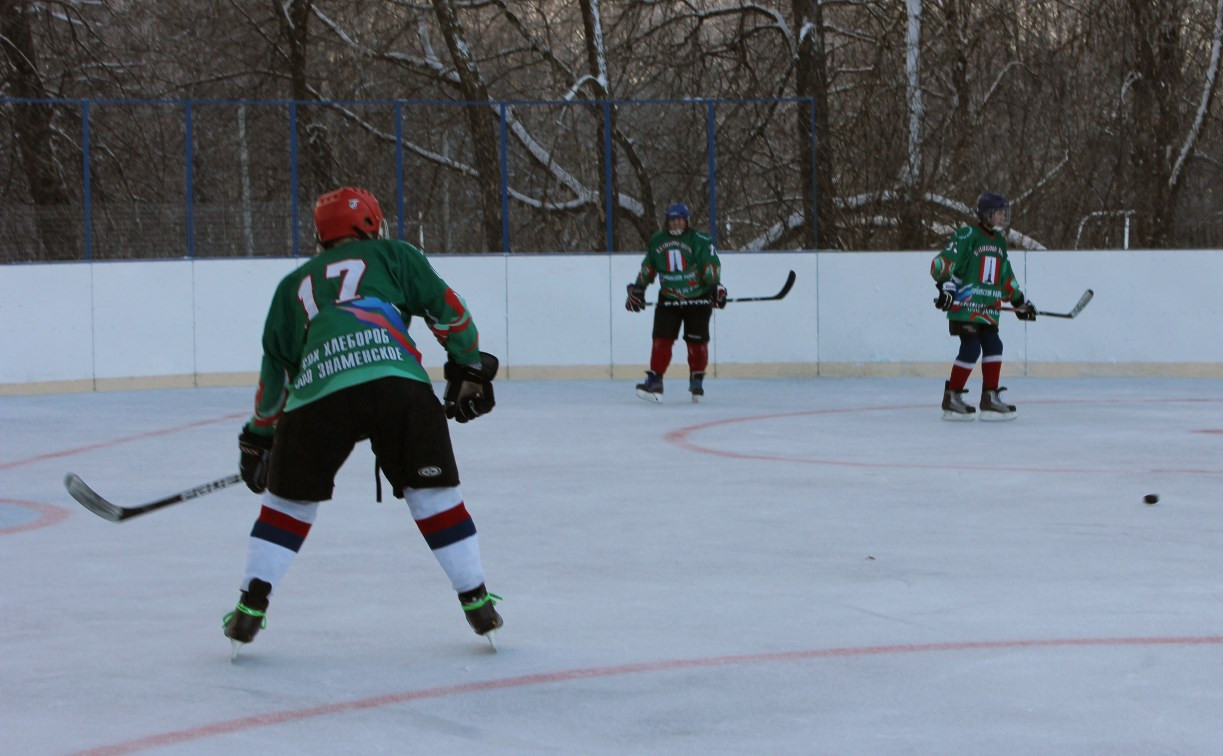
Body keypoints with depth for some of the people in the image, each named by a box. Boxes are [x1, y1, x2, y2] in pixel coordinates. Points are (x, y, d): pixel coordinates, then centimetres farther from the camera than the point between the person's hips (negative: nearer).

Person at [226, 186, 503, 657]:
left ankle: (251, 608, 13)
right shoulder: (392, 256, 25)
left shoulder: (295, 285, 31)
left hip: (318, 393, 1)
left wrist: (257, 438, 41)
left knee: (289, 498, 18)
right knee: (433, 490, 11)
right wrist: (471, 369, 28)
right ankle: (477, 602, 10)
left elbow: (275, 372, 32)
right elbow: (447, 309, 17)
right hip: (398, 383, -1)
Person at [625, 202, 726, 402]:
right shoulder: (657, 241, 10)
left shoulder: (700, 241, -5)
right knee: (661, 339, -6)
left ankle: (697, 381, 17)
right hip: (668, 300, 3)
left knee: (697, 342, 0)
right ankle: (654, 381, -4)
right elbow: (647, 268, 18)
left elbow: (711, 265, -14)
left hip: (697, 300, -3)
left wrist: (715, 287, -26)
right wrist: (637, 289, 14)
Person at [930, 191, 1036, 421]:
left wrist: (1019, 302, 25)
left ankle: (990, 397, 10)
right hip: (964, 305, -8)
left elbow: (1006, 277, 27)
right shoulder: (967, 236, -7)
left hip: (988, 308, 8)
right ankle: (951, 398, -4)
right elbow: (943, 261, -15)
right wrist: (945, 284, -27)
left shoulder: (999, 242, 19)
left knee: (993, 346, 3)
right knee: (971, 348, -12)